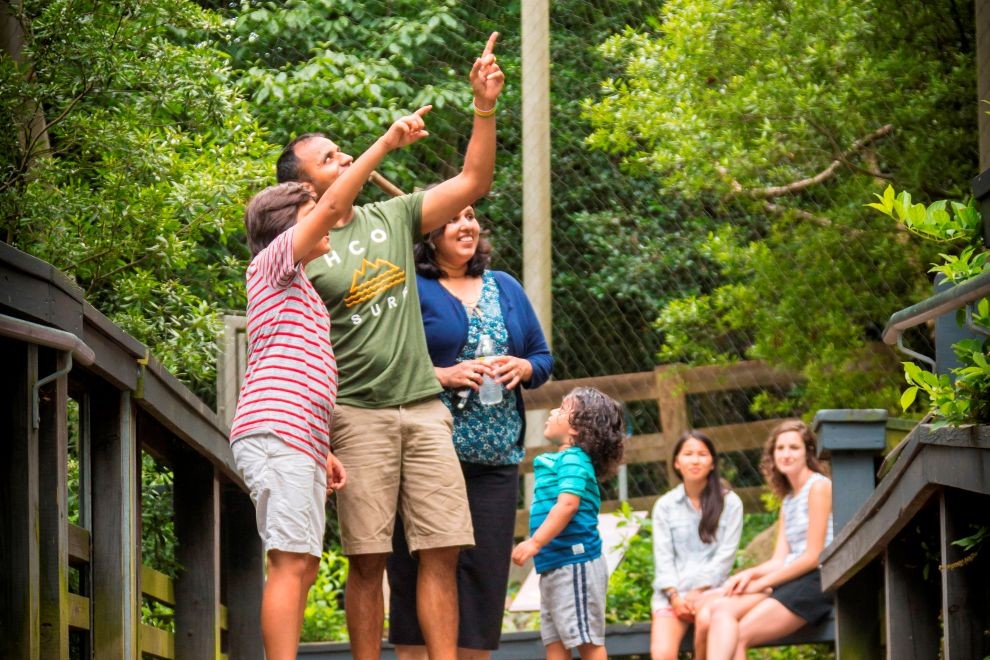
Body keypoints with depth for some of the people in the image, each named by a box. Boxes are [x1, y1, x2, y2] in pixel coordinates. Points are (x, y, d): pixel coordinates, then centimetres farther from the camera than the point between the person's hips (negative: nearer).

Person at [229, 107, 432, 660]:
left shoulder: (300, 290, 30)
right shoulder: (273, 264, 4)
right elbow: (332, 205, -9)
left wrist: (322, 450, 20)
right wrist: (385, 145, -10)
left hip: (298, 443, 10)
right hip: (276, 434, -10)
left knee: (301, 567, 5)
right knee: (293, 563, -17)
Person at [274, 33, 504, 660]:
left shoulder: (392, 218, 13)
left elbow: (473, 182, 11)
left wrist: (485, 108, -2)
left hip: (424, 408, 4)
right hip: (356, 415, -4)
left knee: (443, 552, -3)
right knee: (368, 560, -4)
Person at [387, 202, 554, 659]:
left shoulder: (505, 288, 17)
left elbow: (543, 357, 19)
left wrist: (523, 368, -3)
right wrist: (442, 376, -17)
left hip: (495, 458, 5)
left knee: (485, 569, 2)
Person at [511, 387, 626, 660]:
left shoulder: (574, 459, -11)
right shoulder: (556, 460, 18)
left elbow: (568, 504, -24)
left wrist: (535, 542, -28)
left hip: (574, 562, -10)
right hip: (553, 566, 10)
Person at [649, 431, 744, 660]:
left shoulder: (730, 503, 7)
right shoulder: (665, 506, 12)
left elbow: (725, 555, 0)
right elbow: (663, 557, 5)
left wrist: (697, 592, -10)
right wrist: (674, 596, -10)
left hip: (711, 591, -2)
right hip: (672, 594, 2)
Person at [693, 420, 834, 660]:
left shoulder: (819, 487, -1)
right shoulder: (788, 500, 26)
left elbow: (813, 557, -8)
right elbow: (780, 560, 16)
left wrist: (761, 582, -8)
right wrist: (749, 574, -6)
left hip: (816, 583, -8)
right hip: (788, 584, 8)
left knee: (739, 635, -24)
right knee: (716, 612, -17)